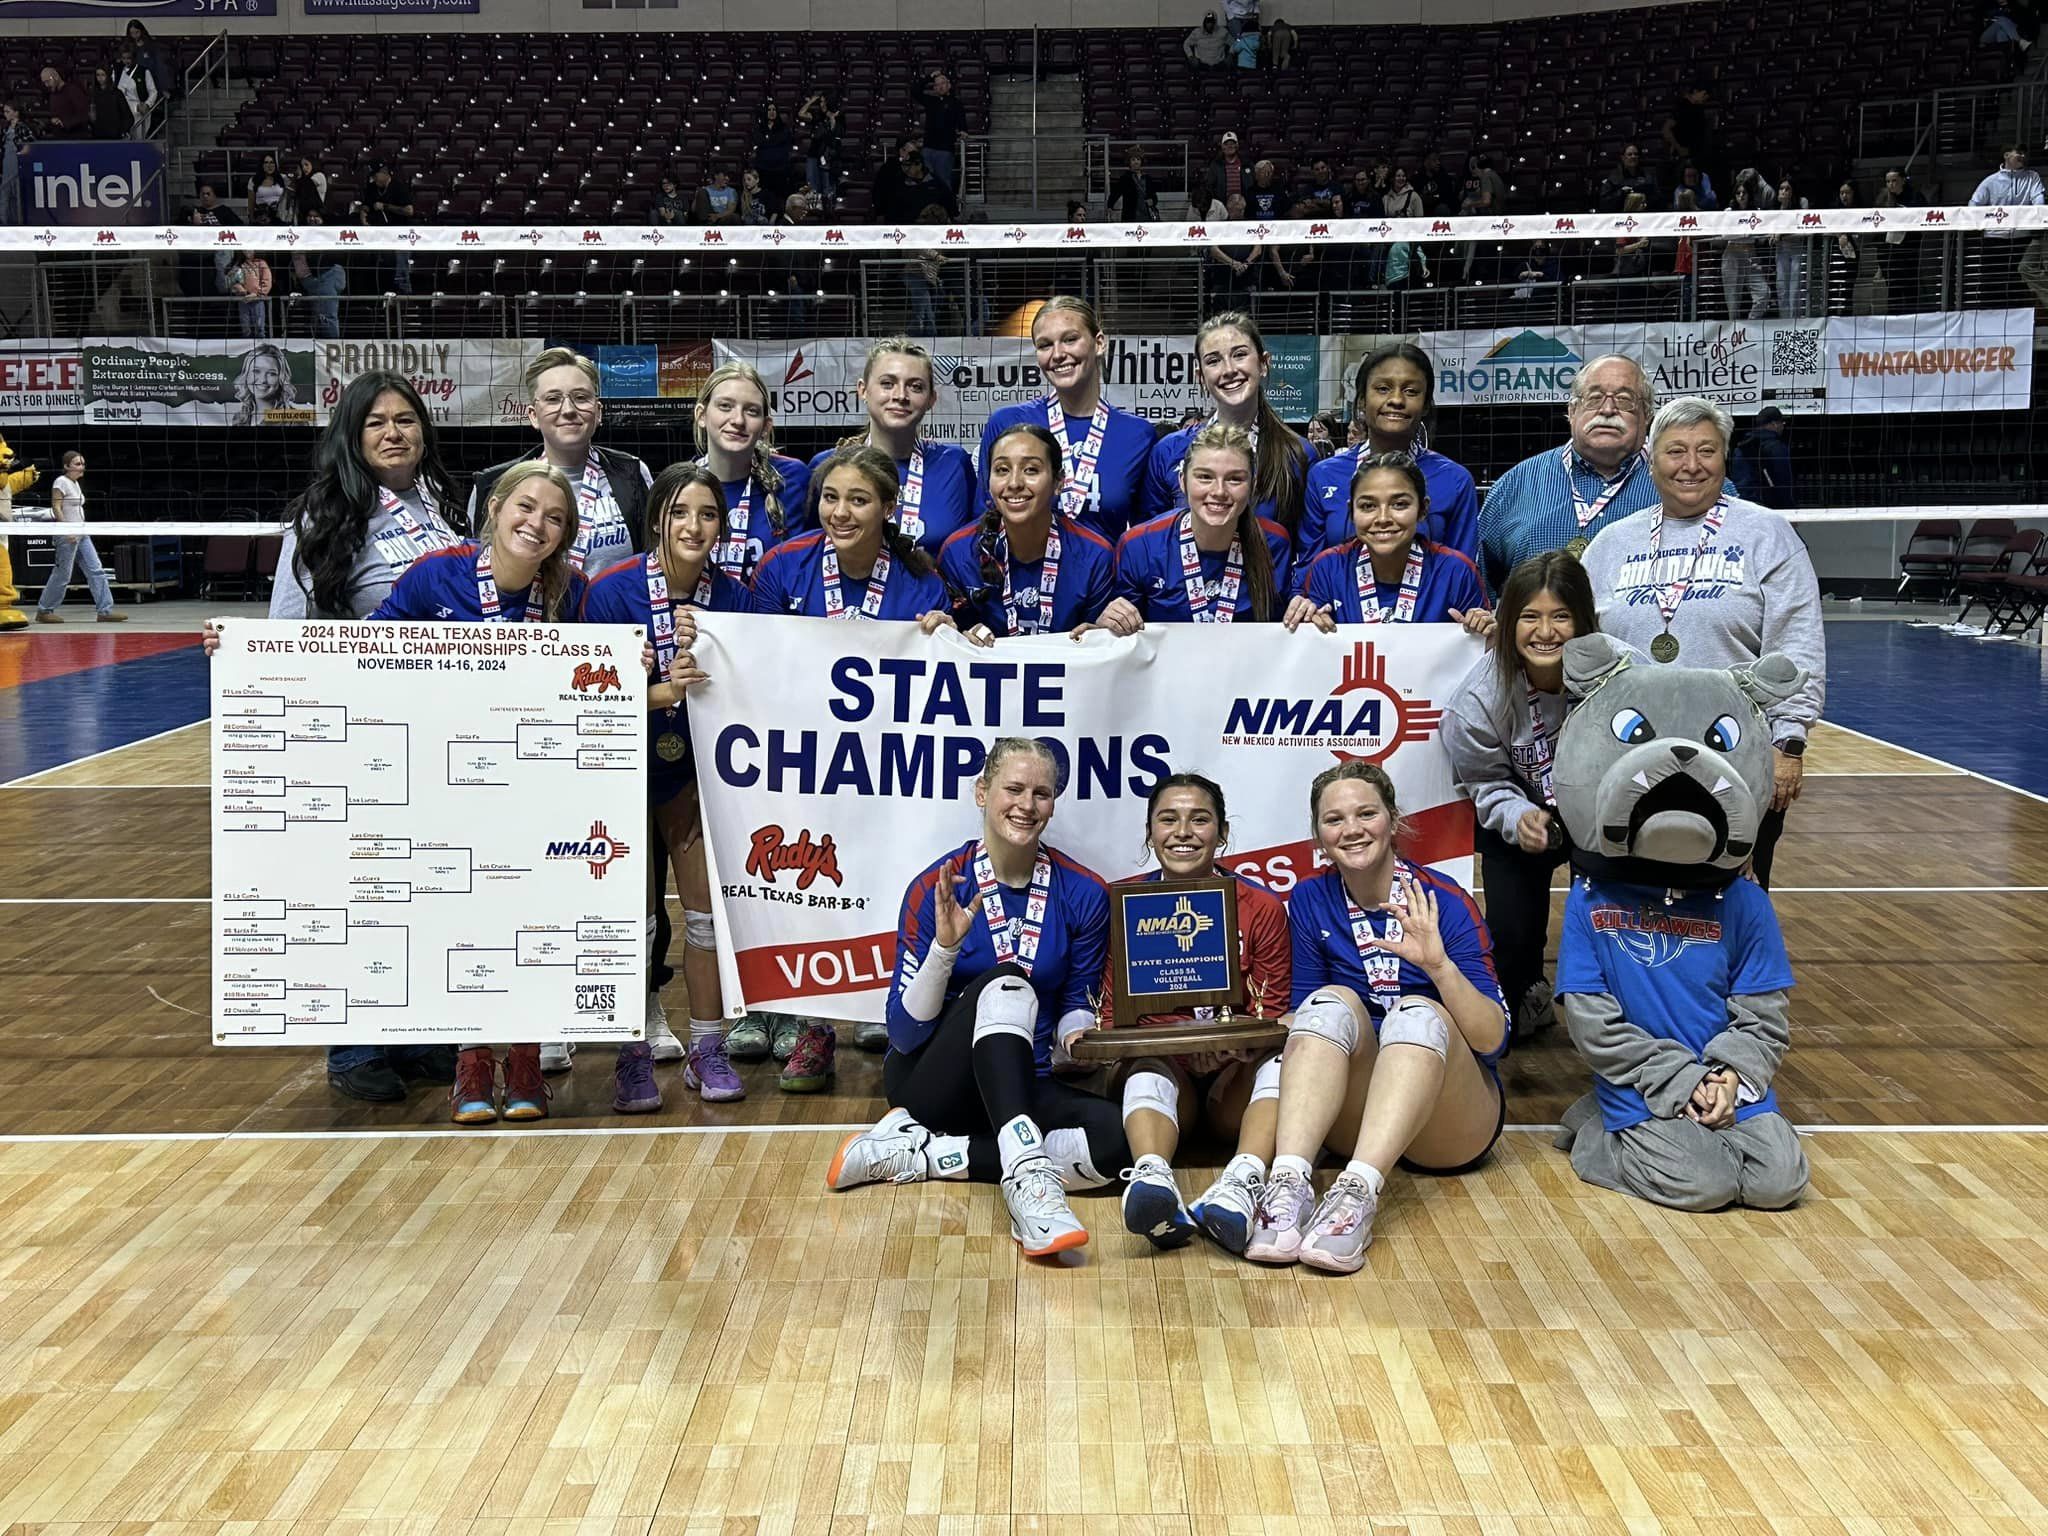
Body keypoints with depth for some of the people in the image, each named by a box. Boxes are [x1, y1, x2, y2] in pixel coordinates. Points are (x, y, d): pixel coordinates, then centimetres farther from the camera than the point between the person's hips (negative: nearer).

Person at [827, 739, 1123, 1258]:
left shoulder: (1083, 895, -2)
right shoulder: (936, 888, -8)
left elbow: (1076, 1005, 9)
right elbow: (906, 1034, -9)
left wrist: (1076, 1039, -15)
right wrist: (944, 947, -24)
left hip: (1021, 1087, 3)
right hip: (930, 1083, -3)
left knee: (1116, 1137, -29)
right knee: (1005, 981, -32)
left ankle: (918, 1153, -19)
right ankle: (1029, 1179, -46)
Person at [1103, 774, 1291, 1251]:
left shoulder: (1262, 907, 4)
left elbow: (1271, 1017, 3)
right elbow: (1111, 1010, 6)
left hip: (1236, 1077, 1)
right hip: (1156, 1063, 0)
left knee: (1282, 1062, -32)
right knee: (1147, 1074, -35)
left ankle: (1241, 1183, -54)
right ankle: (1153, 1179, -62)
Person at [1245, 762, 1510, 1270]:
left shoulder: (1444, 902, -6)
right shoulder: (1310, 901, 4)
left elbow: (1492, 1038, -11)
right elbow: (1302, 1019, 8)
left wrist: (1438, 965, -28)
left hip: (1448, 1122, -2)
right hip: (1351, 1121, 2)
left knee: (1417, 1013, -30)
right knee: (1332, 1002, -25)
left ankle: (1358, 1193, -51)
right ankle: (1288, 1184, -46)